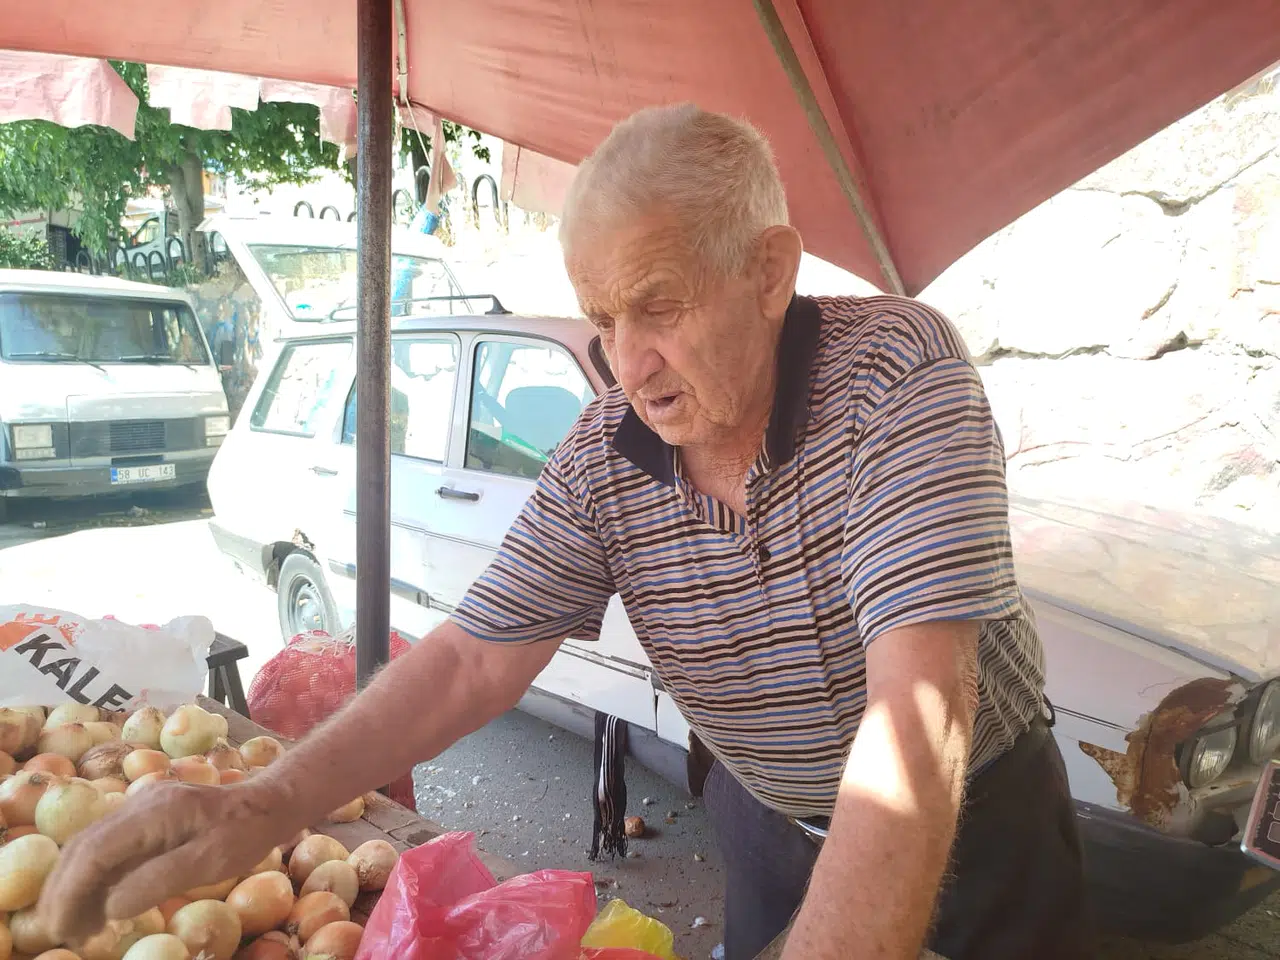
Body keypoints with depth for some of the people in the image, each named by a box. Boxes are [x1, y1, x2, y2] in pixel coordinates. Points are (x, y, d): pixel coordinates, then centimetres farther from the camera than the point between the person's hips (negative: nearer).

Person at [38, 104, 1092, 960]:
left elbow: (920, 712, -37)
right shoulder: (600, 457, -14)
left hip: (976, 818, -2)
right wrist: (268, 804, -26)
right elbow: (476, 658, -12)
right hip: (769, 824, 3)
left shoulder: (899, 369, -28)